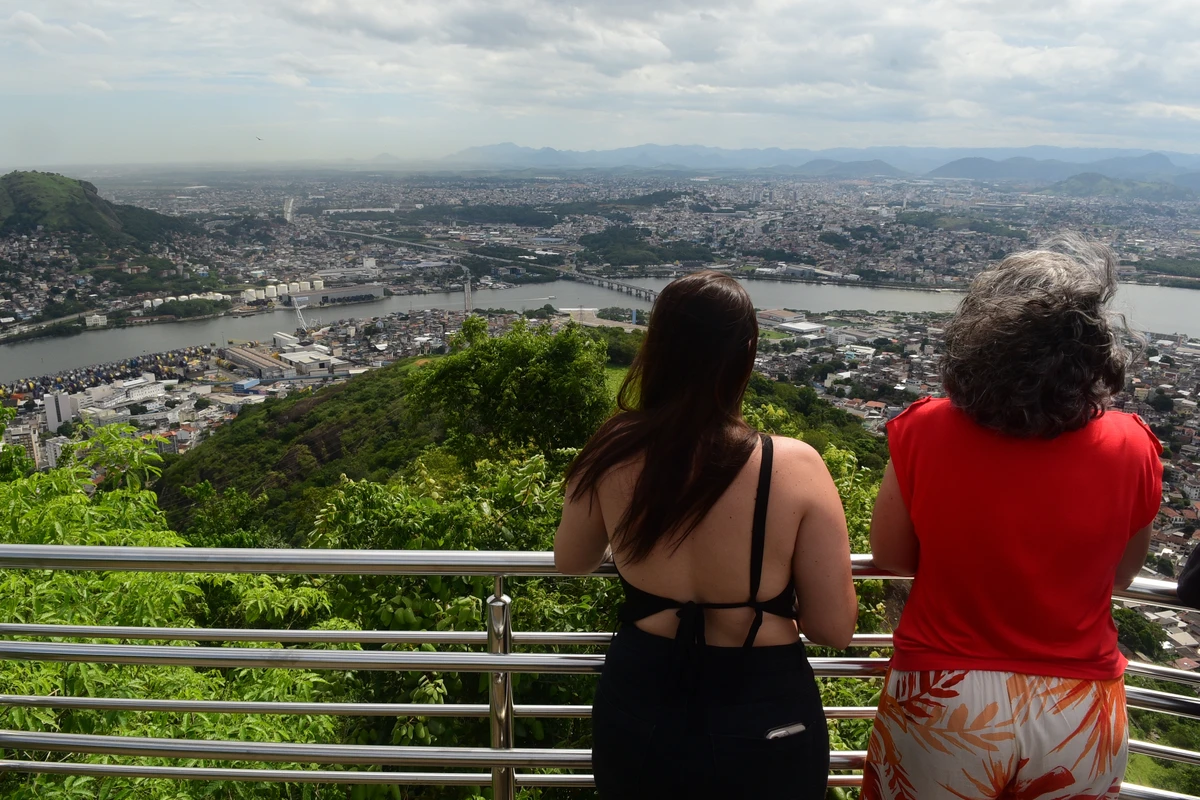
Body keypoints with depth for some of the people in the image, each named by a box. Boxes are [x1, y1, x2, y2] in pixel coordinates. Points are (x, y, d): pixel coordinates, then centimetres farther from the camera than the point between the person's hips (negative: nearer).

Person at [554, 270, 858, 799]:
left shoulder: (613, 453, -13)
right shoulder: (795, 468, -20)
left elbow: (571, 561, 6)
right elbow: (834, 628, -12)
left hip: (639, 707, 2)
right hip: (763, 718, -1)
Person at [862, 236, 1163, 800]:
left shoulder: (925, 432, -20)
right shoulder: (1130, 449, -17)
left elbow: (890, 556, -5)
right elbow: (1120, 575, 0)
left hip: (944, 702, -1)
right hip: (1077, 712, 1)